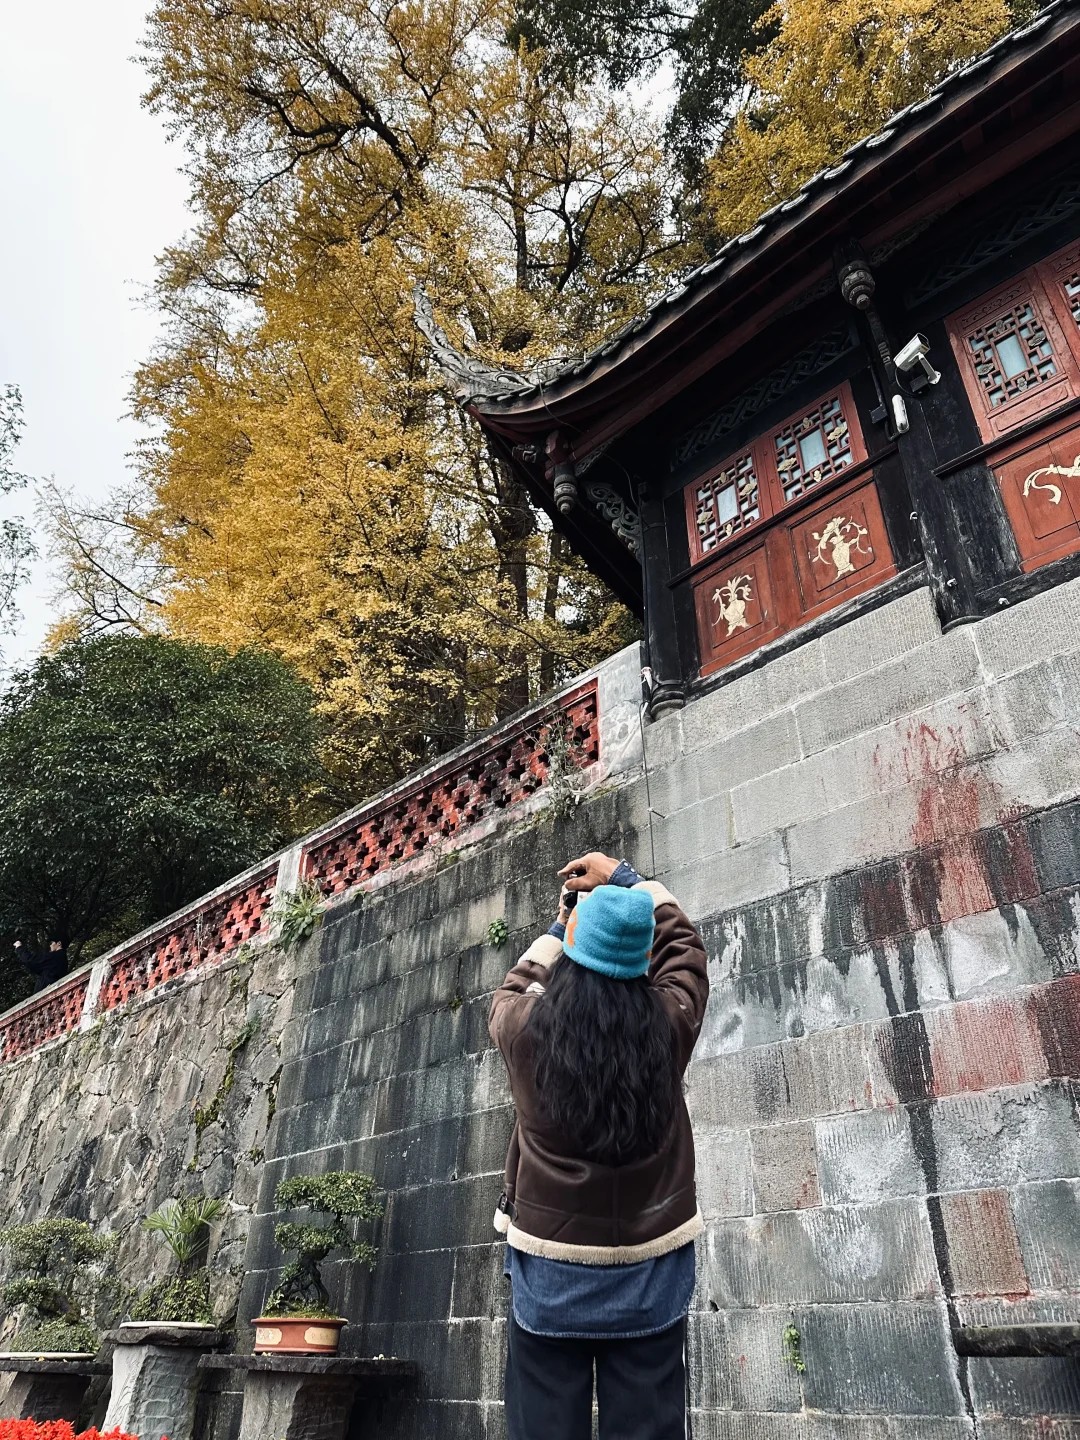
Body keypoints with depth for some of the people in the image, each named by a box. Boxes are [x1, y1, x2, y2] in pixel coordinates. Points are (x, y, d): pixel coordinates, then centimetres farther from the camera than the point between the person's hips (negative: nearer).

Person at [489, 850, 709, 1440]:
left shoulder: (527, 1030, -14)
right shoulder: (667, 1026, -13)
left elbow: (507, 998, 12)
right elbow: (684, 944, 6)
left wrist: (556, 931, 20)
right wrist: (628, 880, 15)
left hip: (550, 1274, 0)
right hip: (649, 1277, 1)